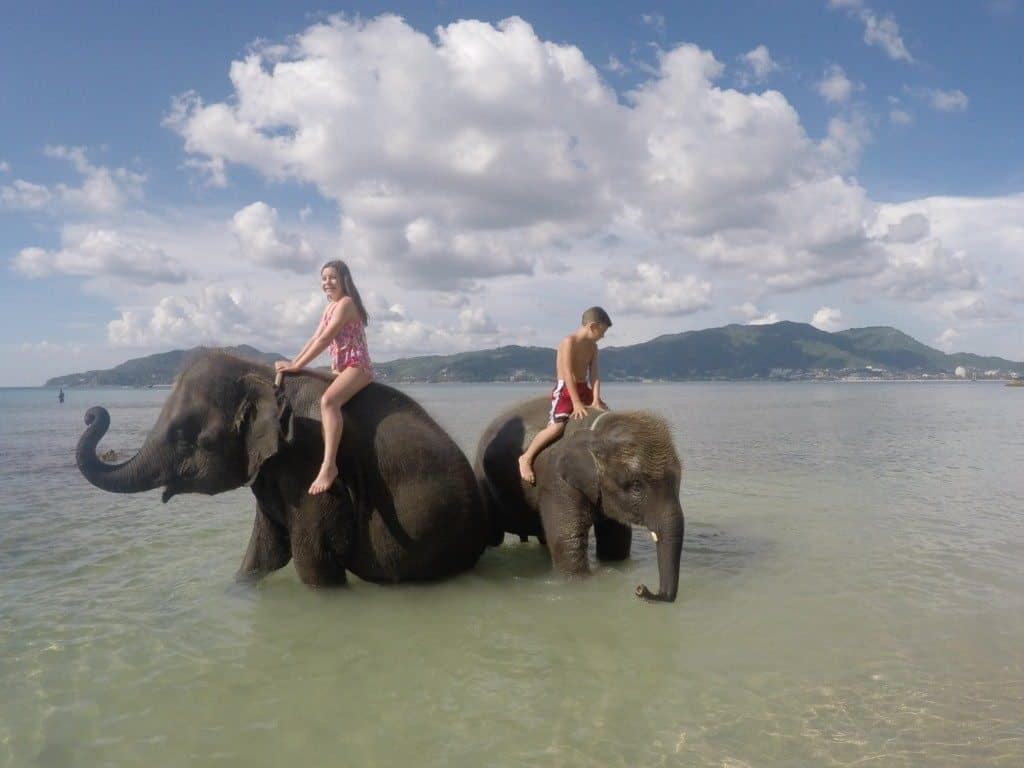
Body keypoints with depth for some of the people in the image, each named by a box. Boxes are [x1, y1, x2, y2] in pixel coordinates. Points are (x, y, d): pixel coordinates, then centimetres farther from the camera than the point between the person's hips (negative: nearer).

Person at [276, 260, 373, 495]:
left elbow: (324, 340, -18)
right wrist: (293, 362, 2)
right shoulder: (330, 307, 18)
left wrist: (297, 365, -19)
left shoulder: (346, 303, -11)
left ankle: (329, 465, -41)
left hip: (357, 366, -11)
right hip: (340, 368, 11)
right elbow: (314, 339, 15)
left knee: (328, 400, -34)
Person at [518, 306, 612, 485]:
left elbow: (594, 373, 1)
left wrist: (596, 400, -12)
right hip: (565, 389, -8)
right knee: (557, 426, -25)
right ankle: (526, 458, -14)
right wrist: (576, 403, -25)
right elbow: (567, 373, -22)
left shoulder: (592, 346, 9)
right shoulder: (569, 341, -16)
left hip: (583, 389, 8)